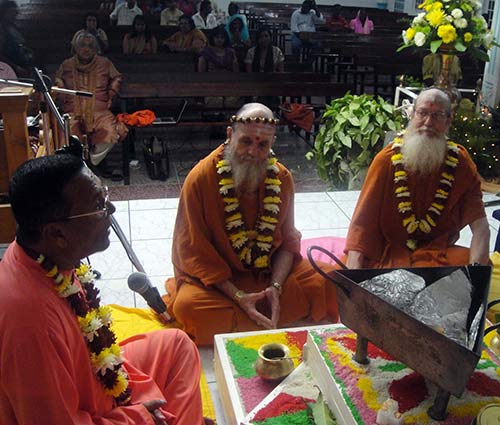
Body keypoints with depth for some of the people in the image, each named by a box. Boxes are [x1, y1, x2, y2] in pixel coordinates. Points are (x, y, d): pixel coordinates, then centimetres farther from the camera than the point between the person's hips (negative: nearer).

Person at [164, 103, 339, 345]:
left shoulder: (282, 178, -5)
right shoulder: (200, 179, -16)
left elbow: (288, 240, 0)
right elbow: (194, 252, -15)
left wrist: (276, 287, -18)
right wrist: (237, 296, -23)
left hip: (271, 271, 4)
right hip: (215, 277, -4)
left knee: (327, 282, -16)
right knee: (188, 306, -33)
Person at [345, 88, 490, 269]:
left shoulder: (460, 162, -2)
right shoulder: (386, 159, -6)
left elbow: (480, 226, -8)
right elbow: (362, 223, -10)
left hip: (439, 253, 2)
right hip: (387, 252, -2)